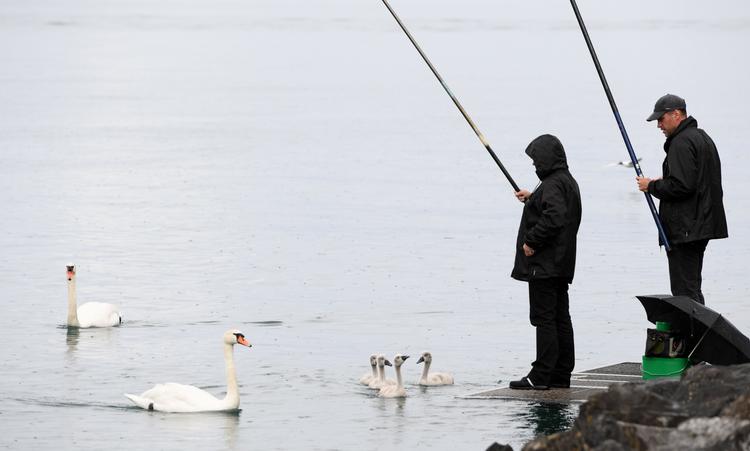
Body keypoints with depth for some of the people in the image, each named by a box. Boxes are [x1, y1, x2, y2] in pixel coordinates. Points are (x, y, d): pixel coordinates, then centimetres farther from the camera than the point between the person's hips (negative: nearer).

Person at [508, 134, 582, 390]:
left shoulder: (553, 185, -17)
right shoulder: (568, 182, 15)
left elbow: (553, 218, -29)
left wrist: (531, 241, -20)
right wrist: (532, 199, 31)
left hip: (544, 264, -10)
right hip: (561, 265, 10)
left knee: (544, 319, -9)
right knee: (561, 319, 10)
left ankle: (540, 376, -9)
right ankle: (561, 375, 14)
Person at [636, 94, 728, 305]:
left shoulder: (682, 143, -15)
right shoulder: (703, 138, 18)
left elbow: (681, 186, -24)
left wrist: (651, 186, -9)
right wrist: (661, 183, 17)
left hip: (684, 228, -11)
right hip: (702, 225, 11)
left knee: (684, 290, -9)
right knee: (692, 288, 15)